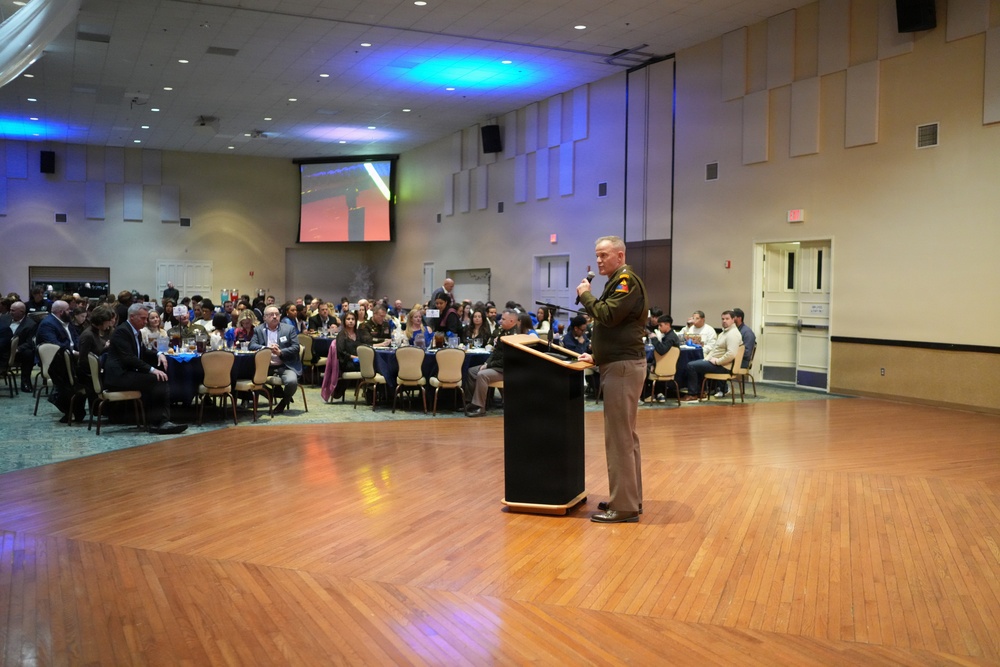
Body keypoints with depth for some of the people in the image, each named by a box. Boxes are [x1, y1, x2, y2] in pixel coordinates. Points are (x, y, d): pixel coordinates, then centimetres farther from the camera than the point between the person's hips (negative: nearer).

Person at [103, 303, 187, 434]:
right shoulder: (121, 331, -13)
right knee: (157, 380, -23)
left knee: (161, 378, -9)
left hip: (127, 373, 9)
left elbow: (142, 351, 27)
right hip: (119, 376, -9)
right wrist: (152, 369, -26)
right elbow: (128, 358, -22)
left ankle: (155, 422, -14)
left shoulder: (136, 332, 16)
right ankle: (159, 422, -20)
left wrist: (158, 354, 4)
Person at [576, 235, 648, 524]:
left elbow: (608, 315, -22)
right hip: (620, 364, 11)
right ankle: (630, 498, 20)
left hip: (623, 366, -11)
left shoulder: (626, 280, -10)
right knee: (625, 435, 13)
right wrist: (597, 356, 19)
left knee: (619, 437, -9)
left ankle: (624, 506, -6)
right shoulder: (619, 281, 22)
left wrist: (585, 295, -7)